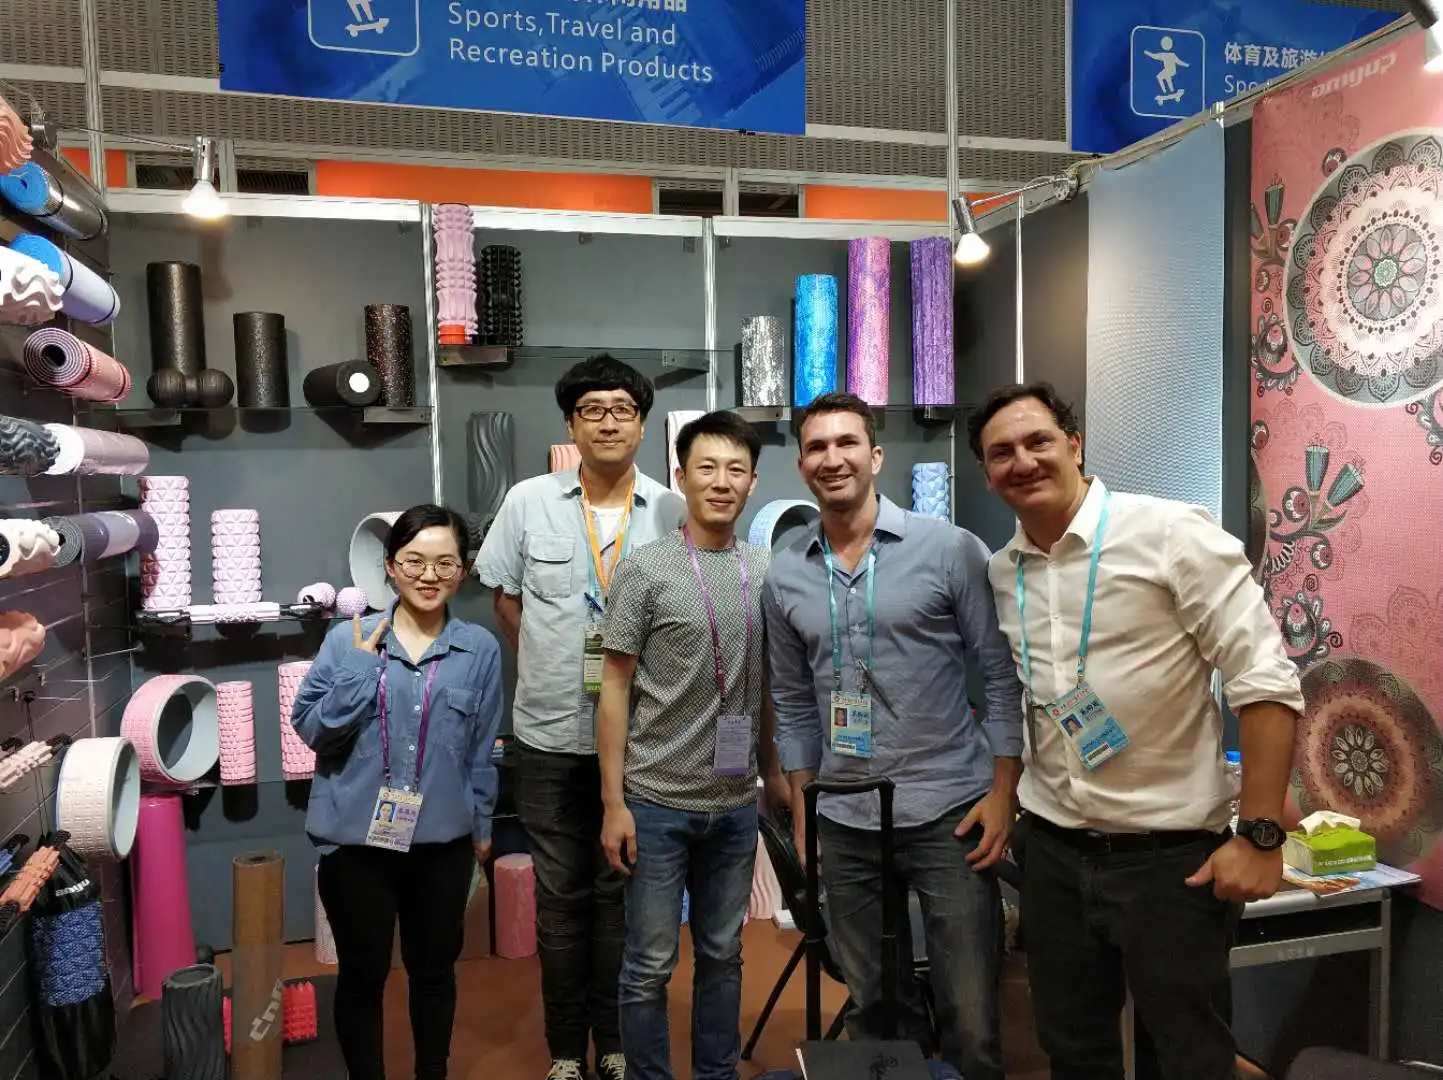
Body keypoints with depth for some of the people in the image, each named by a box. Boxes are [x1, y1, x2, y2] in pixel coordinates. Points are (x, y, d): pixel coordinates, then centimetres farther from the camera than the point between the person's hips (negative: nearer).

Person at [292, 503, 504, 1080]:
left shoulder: (481, 649, -2)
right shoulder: (348, 640, -5)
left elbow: (482, 751, 5)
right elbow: (311, 729, -6)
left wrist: (481, 825, 10)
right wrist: (361, 669, -16)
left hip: (443, 840, 1)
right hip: (356, 839, -1)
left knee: (434, 968, 18)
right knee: (362, 973, 13)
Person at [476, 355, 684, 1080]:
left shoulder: (672, 510, -4)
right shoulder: (528, 502, -2)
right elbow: (505, 597, 9)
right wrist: (550, 667, 6)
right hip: (550, 733, 0)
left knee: (621, 891, 13)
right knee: (560, 895, 12)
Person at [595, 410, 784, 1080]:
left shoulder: (766, 572, 3)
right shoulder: (644, 570, -8)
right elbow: (615, 690, -6)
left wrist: (773, 778, 12)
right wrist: (614, 802, -9)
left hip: (735, 804, 4)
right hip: (657, 802, -3)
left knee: (722, 956, 17)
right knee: (650, 966, 7)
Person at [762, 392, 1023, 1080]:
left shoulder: (950, 550, -6)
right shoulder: (785, 577, 5)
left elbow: (1002, 675, -4)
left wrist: (1003, 793, -9)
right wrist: (800, 812, 11)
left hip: (949, 813, -3)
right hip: (844, 823, 4)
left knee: (969, 1015, 2)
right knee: (874, 1008, 16)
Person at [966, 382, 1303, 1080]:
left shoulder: (1170, 533, -13)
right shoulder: (1000, 573, 4)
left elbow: (1266, 680, -14)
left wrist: (1260, 834, -16)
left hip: (1170, 852, -5)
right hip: (1051, 848, 5)